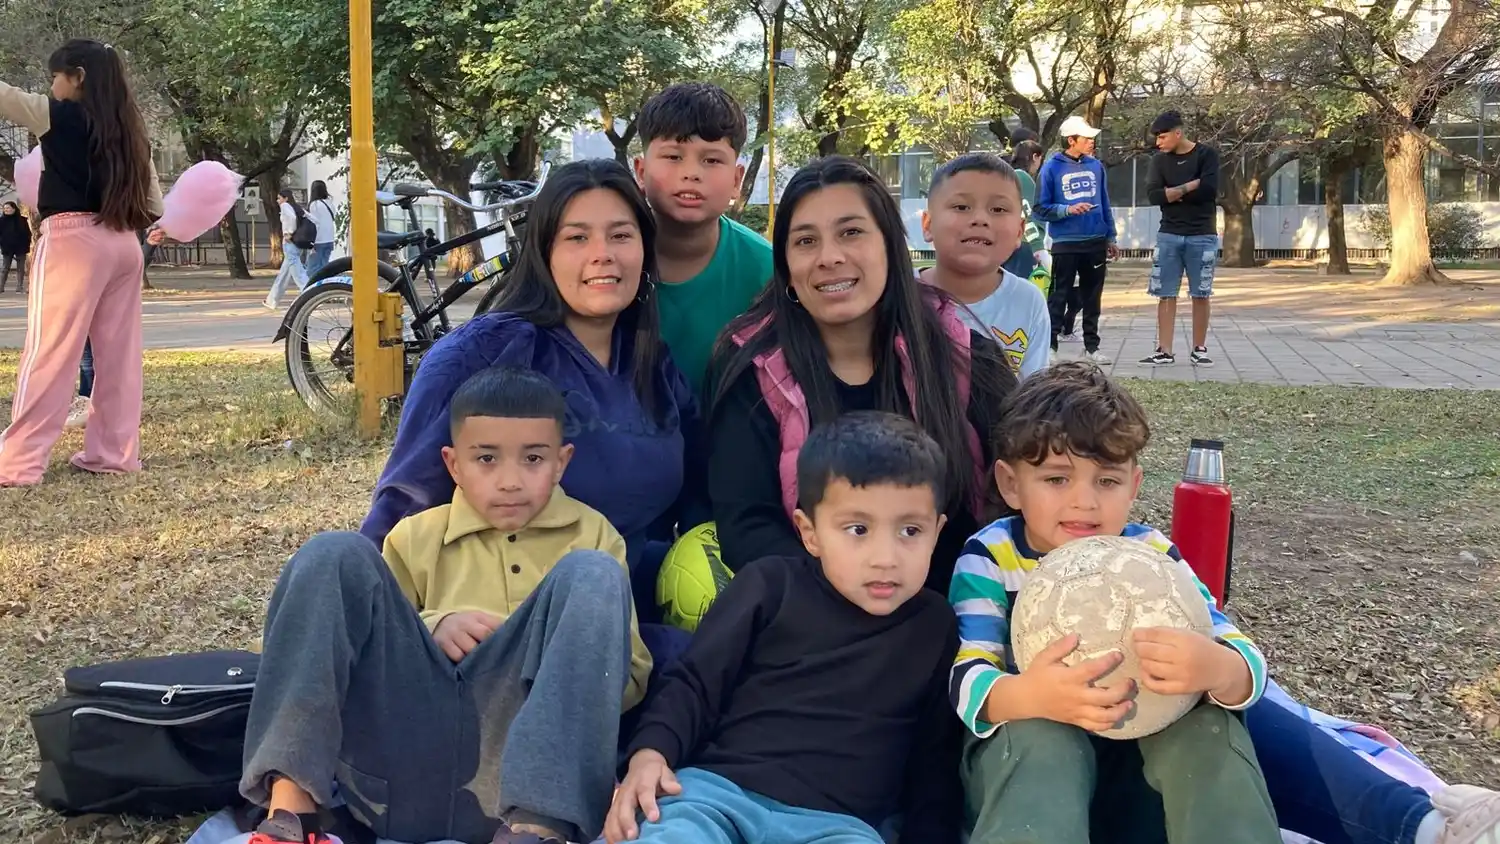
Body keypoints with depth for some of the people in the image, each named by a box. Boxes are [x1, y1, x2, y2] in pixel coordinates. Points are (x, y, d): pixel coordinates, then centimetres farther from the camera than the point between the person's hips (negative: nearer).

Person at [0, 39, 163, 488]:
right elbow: (149, 186, 22)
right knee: (118, 353, 8)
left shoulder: (60, 116, -5)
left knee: (50, 352, -7)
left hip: (73, 239, -7)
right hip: (122, 243, 7)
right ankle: (114, 452, 12)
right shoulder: (129, 129, 14)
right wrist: (160, 223, 39)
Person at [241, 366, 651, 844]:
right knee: (333, 556, -9)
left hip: (524, 760, -1)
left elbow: (631, 679, 15)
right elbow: (357, 639, 24)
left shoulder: (592, 535, 18)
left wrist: (565, 653, -7)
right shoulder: (417, 537, 22)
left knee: (592, 573, -20)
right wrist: (429, 628, 4)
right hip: (401, 764, 2)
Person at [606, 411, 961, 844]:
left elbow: (935, 766, 20)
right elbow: (695, 680, 7)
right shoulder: (771, 585, 7)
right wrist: (650, 752, -10)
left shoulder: (935, 627, 15)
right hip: (716, 790, -2)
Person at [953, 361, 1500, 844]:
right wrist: (1027, 695, -48)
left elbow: (1242, 660, -18)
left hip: (1143, 753, 3)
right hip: (1028, 750, -3)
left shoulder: (1152, 554, -6)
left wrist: (1217, 670, -45)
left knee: (1213, 717, -24)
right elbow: (967, 678, -23)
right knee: (1038, 738, -37)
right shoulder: (989, 559, -12)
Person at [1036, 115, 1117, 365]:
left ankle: (1091, 346, 18)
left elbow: (1105, 205, 14)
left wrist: (1111, 237, 12)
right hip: (1065, 243, -4)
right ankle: (1050, 346, 3)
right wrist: (1068, 209, -18)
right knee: (1059, 297, -1)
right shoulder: (1052, 168, -4)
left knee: (1092, 297, 10)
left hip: (1096, 242, 4)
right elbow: (1042, 208, -4)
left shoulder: (1096, 166, 8)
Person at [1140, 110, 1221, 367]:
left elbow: (1208, 190, -17)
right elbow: (1153, 195, -7)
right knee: (1166, 295, 0)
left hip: (1202, 236, -3)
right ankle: (1164, 351, 3)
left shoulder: (1206, 154, -4)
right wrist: (1189, 186, -14)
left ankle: (1199, 349, 14)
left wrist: (1173, 193, -8)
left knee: (1200, 295, 4)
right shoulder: (1160, 160, 6)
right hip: (1169, 235, 3)